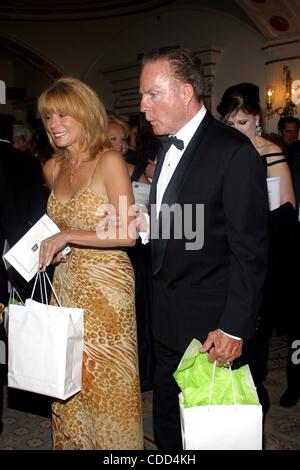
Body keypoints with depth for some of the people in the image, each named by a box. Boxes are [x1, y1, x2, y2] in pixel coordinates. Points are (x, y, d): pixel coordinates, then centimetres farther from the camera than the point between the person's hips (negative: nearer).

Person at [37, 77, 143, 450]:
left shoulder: (109, 161, -11)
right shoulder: (52, 169, 8)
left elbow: (128, 234, -18)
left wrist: (68, 236, -22)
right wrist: (49, 244, 5)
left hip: (106, 289, -6)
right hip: (65, 286, 6)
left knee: (107, 383, 7)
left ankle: (114, 443, 29)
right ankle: (73, 442, 36)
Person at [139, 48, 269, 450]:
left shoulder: (235, 151, -17)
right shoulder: (168, 146, 10)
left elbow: (250, 250, -17)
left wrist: (235, 327, -17)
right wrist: (144, 223, 1)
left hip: (211, 325, -7)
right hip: (168, 322, 7)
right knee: (167, 417, 19)